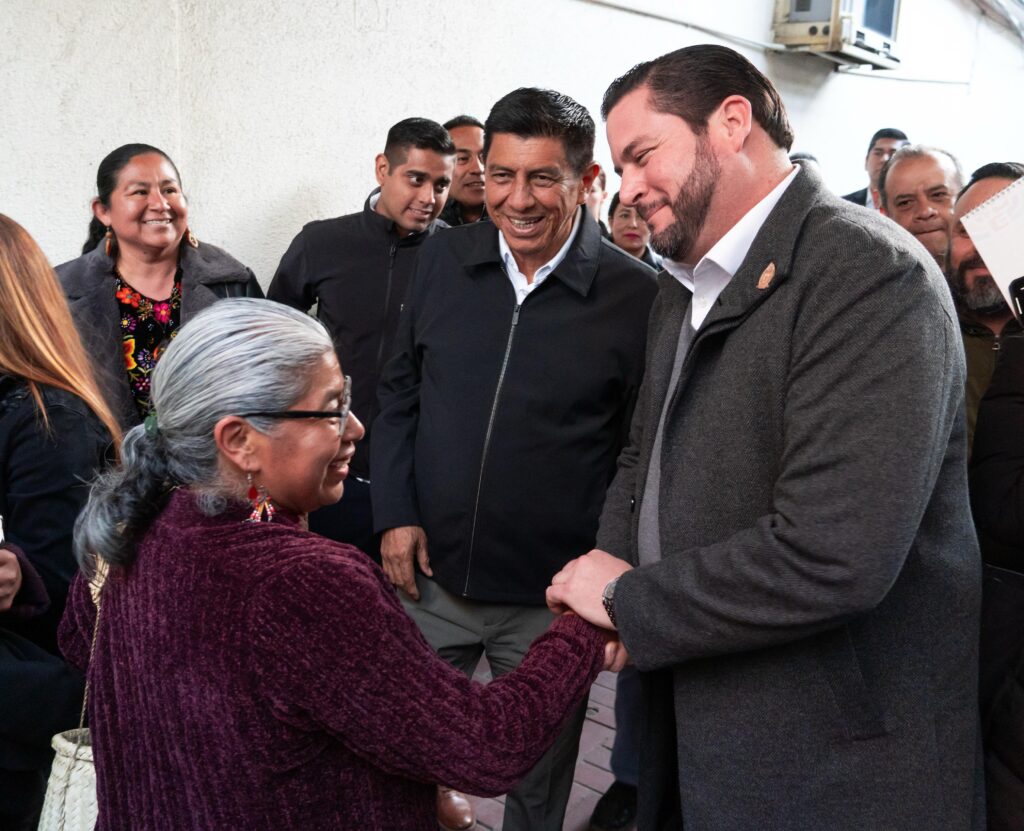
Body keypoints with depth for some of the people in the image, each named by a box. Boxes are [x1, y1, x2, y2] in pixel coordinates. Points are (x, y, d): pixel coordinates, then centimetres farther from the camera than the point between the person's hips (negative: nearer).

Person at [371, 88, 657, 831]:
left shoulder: (635, 295, -11)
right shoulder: (443, 259, -1)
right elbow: (400, 395, 8)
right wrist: (395, 515, -1)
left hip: (552, 599, -2)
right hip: (429, 575, 3)